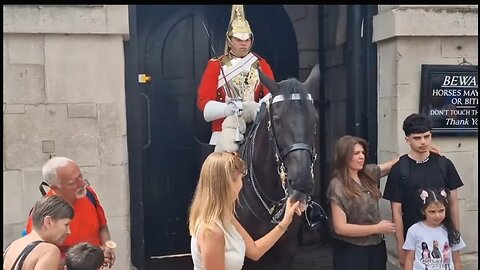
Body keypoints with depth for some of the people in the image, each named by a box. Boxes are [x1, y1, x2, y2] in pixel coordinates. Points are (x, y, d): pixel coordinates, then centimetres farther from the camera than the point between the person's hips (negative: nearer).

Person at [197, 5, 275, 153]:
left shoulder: (261, 64, 11)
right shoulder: (216, 65, 6)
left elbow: (272, 93, -3)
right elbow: (203, 100, -2)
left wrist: (259, 108, -27)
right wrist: (228, 108, -22)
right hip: (225, 128, -2)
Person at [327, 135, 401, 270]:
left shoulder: (369, 173, 1)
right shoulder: (337, 186, -16)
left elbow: (394, 163, 17)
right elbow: (340, 227, -19)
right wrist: (378, 228, -16)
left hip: (376, 246, 6)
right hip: (351, 251, -6)